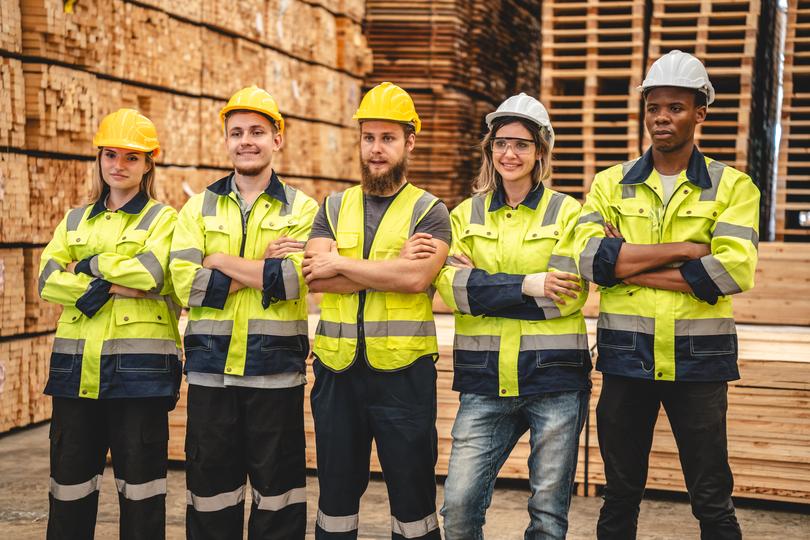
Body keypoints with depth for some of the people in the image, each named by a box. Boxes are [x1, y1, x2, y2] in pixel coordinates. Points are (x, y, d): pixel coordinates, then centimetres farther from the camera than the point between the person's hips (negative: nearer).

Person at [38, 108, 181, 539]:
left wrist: (89, 265, -4)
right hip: (77, 364, 4)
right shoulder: (74, 221, 16)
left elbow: (150, 272, -15)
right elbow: (48, 281, 0)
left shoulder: (163, 218, 5)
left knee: (139, 481, 3)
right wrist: (111, 286, -12)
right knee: (69, 479, 9)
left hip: (139, 363, -4)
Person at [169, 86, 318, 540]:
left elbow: (292, 280, -14)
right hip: (211, 366, 2)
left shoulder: (301, 208, 3)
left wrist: (221, 261, -9)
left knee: (277, 483, 6)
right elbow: (185, 281, -6)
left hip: (276, 366, -2)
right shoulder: (200, 208, 9)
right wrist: (260, 270, -11)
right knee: (211, 480, 10)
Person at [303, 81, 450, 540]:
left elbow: (416, 278, -18)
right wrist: (392, 267, -14)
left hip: (404, 371, -3)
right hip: (338, 370, 3)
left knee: (413, 492, 6)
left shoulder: (429, 211, 1)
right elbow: (316, 278, -7)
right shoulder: (335, 208, 10)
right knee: (336, 491, 14)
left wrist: (340, 265, -11)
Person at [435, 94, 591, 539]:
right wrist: (527, 285, -14)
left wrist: (482, 287, -10)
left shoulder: (566, 213, 2)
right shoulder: (466, 215, 10)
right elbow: (451, 287, -5)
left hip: (554, 377, -2)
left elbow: (568, 297, -10)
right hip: (485, 381, 2)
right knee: (459, 504, -2)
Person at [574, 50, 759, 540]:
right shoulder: (611, 184, 5)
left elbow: (734, 270, -16)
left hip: (699, 357, -2)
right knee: (621, 495, 14)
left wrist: (628, 266, -14)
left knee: (713, 501, 7)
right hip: (625, 356, 2)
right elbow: (591, 259, -12)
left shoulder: (732, 186, 0)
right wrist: (686, 249, -15)